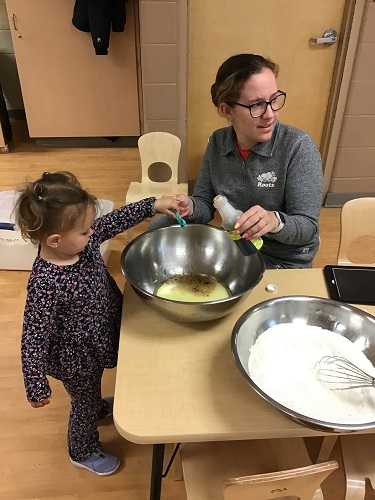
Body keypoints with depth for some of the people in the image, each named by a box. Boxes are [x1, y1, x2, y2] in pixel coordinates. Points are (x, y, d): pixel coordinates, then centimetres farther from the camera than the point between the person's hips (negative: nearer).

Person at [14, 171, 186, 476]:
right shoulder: (46, 284, -38)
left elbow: (115, 221, -3)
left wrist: (153, 205, -6)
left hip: (98, 343, 6)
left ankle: (98, 407, 69)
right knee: (85, 405, 23)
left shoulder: (82, 241, -18)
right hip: (77, 360, -6)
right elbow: (33, 340, -28)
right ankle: (83, 452, 53)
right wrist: (37, 388, -19)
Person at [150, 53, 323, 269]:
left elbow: (308, 227, -19)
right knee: (160, 227, 1)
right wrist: (190, 206, -24)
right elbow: (206, 204, -1)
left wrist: (275, 221, -41)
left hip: (284, 262, -5)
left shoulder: (298, 147, -20)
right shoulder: (218, 142, -5)